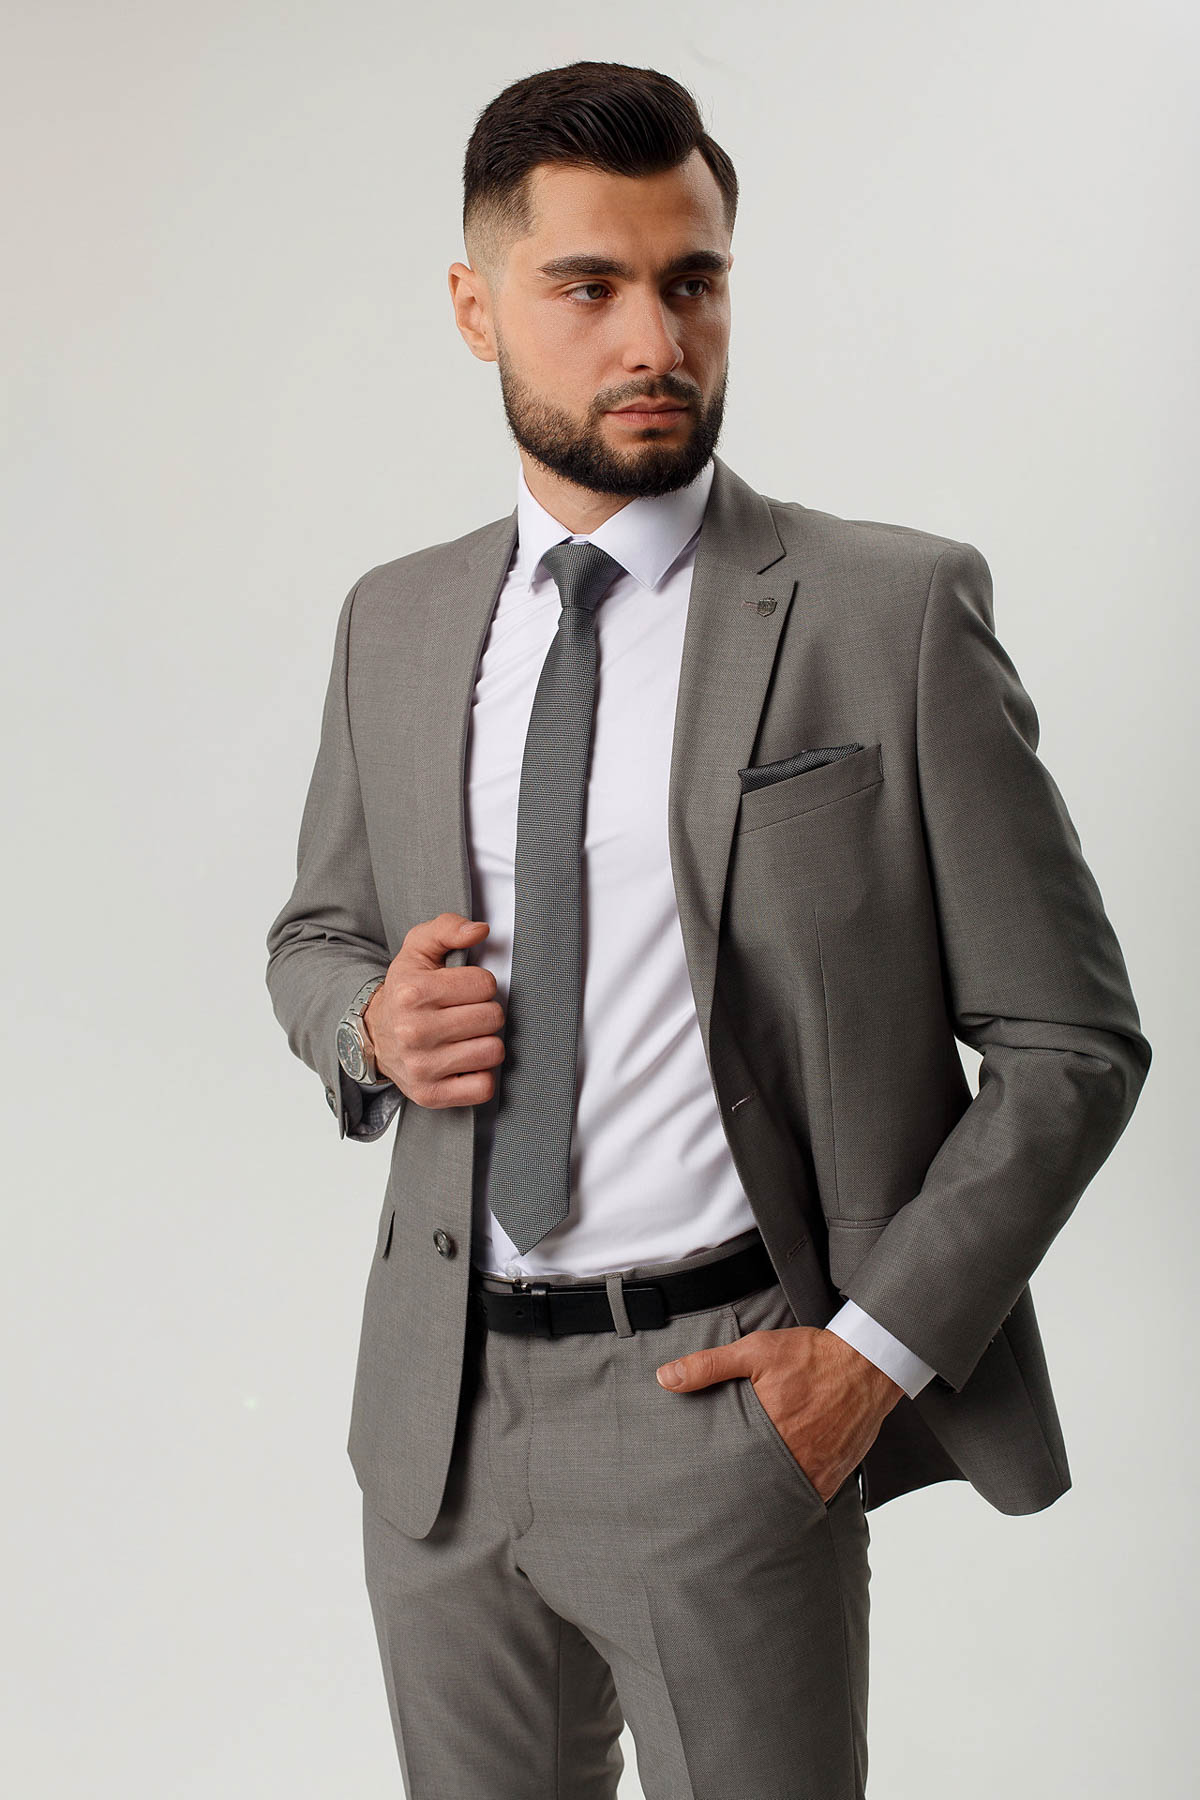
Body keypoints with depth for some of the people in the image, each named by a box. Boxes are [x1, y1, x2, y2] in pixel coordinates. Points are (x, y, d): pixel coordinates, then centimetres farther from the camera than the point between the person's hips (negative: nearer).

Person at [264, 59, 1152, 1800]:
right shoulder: (395, 622, 6)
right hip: (442, 1400, 5)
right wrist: (370, 1023, -3)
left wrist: (880, 1345, -11)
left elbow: (1072, 1038, -5)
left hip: (723, 1394, -4)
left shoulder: (894, 612, -7)